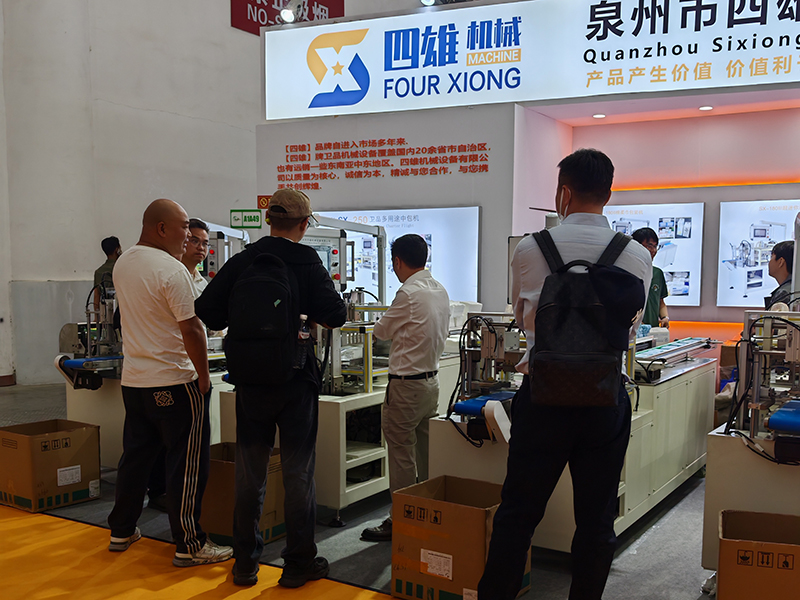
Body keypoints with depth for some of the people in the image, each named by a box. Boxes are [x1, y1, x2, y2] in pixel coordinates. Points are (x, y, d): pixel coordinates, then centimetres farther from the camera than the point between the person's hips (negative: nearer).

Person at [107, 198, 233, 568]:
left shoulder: (122, 265, 8)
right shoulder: (171, 270, -18)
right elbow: (191, 329, -18)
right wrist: (203, 377, -10)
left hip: (133, 380, 8)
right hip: (174, 382, -8)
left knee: (135, 457, 18)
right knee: (186, 464, 0)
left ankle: (121, 531, 30)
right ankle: (189, 545, 6)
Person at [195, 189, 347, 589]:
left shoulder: (240, 263, -2)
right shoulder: (307, 263, -11)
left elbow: (206, 312, -5)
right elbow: (336, 315, -18)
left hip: (250, 383, 3)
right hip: (295, 380, -3)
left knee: (249, 473, 13)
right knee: (297, 472, 8)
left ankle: (245, 563, 23)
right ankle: (298, 563, 17)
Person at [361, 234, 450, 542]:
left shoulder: (408, 294, -18)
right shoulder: (440, 291, 7)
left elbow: (382, 331, -6)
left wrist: (380, 324, 16)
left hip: (406, 384, -8)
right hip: (432, 380, 8)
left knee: (402, 456, 0)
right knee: (425, 455, 15)